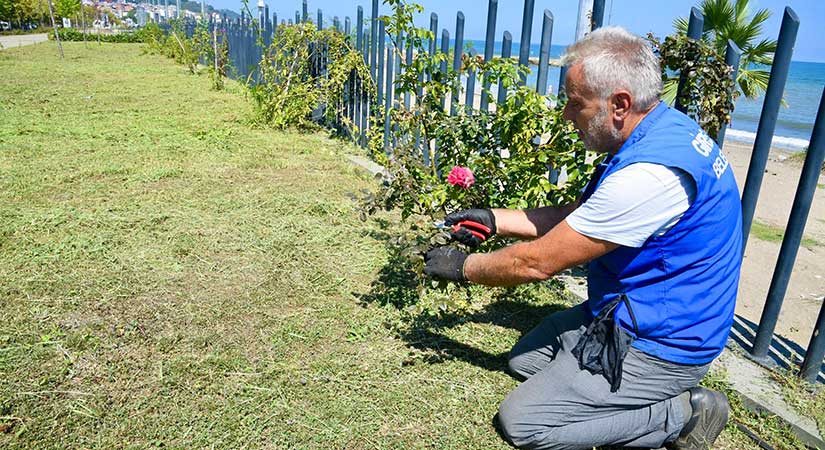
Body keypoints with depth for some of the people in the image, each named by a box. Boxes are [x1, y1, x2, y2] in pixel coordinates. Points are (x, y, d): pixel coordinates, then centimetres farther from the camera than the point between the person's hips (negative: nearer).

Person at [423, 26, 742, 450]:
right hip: (624, 312, 10)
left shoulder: (650, 171, -32)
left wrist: (461, 266, -9)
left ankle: (682, 416, 0)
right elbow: (574, 216, 8)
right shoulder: (656, 134, 1)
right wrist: (493, 219, 3)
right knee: (523, 359, 18)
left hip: (656, 345, -10)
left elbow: (538, 262, -25)